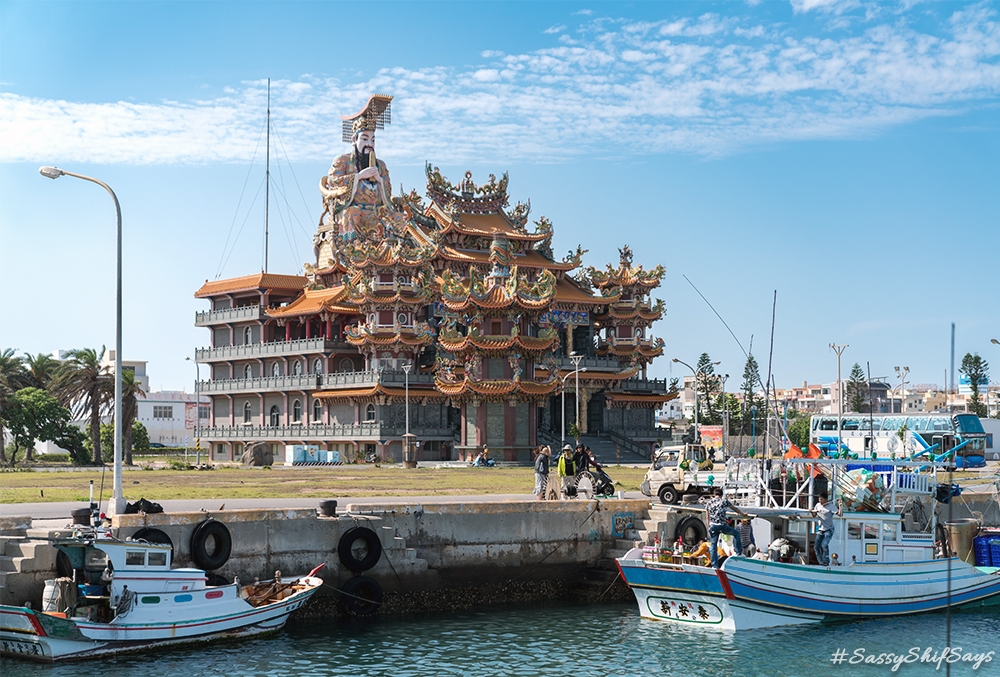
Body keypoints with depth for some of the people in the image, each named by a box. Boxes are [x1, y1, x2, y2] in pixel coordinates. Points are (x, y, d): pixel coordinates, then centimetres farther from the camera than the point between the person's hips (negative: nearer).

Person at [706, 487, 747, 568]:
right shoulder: (724, 501, 4)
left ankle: (714, 566, 6)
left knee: (713, 545, 8)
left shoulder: (709, 503, 11)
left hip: (712, 526, 3)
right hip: (722, 525, -3)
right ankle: (739, 552, 24)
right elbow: (735, 509, 18)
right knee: (736, 533, 22)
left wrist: (709, 528, 21)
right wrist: (743, 514, 35)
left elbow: (708, 518, 14)